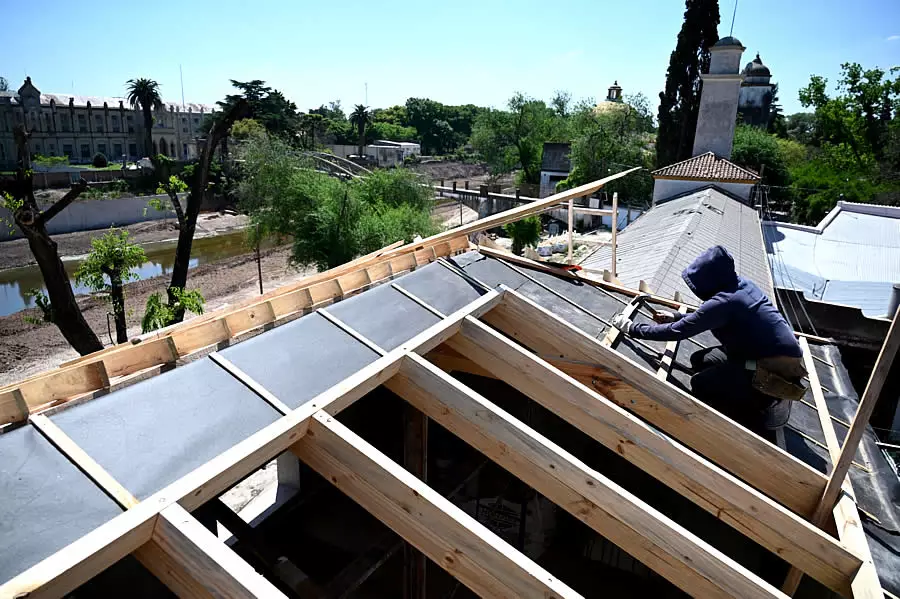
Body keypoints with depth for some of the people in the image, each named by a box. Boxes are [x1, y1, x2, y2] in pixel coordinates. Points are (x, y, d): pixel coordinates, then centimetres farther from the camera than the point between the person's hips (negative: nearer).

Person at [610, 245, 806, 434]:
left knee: (700, 384, -13)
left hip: (779, 370, -9)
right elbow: (708, 317, 20)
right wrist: (675, 316, 18)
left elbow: (676, 332, -20)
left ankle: (759, 413, 4)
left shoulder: (724, 302, -26)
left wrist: (631, 328, -11)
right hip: (773, 353, 9)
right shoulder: (740, 285, 1)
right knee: (699, 361, 11)